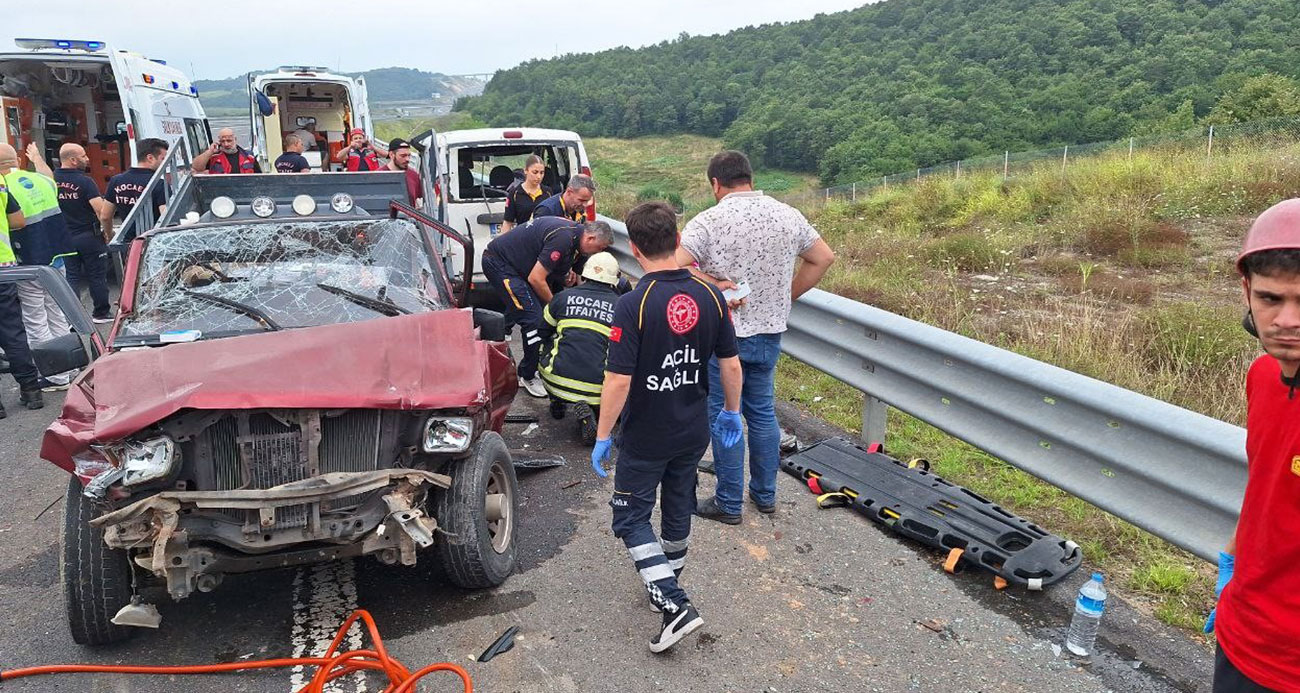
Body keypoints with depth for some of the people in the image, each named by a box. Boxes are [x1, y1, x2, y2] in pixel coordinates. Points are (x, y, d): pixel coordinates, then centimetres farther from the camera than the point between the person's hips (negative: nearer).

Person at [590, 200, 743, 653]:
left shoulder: (633, 305, -22)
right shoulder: (710, 296, -7)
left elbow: (619, 381, -22)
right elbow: (731, 365, -1)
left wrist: (602, 437, -11)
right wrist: (731, 412, 14)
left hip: (645, 438, -5)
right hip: (694, 432, 6)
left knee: (631, 518, 10)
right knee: (678, 510, 22)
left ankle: (674, 604, 0)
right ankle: (667, 585, 41)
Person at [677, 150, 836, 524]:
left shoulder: (709, 220, -14)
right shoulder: (788, 216, 2)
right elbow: (823, 258, 11)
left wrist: (716, 284, -15)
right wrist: (786, 296, 12)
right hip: (770, 331, 5)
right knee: (763, 412, 18)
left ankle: (728, 503, 17)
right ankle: (765, 494, 30)